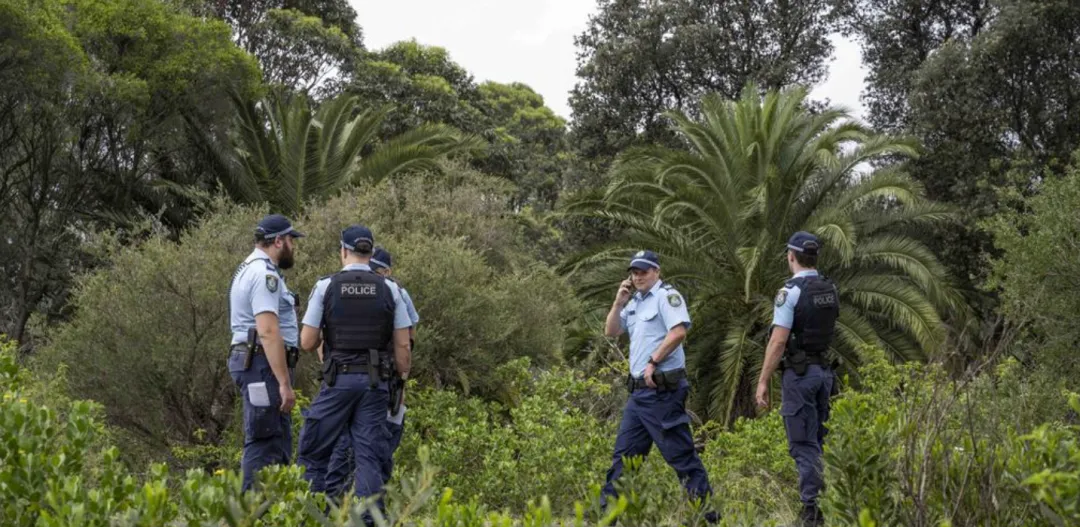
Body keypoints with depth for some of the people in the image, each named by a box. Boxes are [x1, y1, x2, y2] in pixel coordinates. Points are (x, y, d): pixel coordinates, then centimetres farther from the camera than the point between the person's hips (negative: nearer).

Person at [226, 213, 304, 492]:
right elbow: (268, 332, -23)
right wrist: (284, 382, -23)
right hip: (264, 365, -11)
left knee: (278, 446, 13)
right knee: (264, 444, -12)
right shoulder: (264, 274, -14)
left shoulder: (249, 269, 21)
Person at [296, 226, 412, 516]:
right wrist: (403, 381, 12)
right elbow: (402, 345, 1)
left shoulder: (326, 286, -2)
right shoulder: (389, 289, 3)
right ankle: (368, 518, -2)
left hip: (338, 380, -2)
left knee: (313, 452, 8)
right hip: (376, 382, 2)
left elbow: (307, 342, -2)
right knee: (369, 456, 4)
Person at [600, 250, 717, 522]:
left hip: (662, 389, -9)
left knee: (681, 454, -7)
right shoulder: (635, 302, 17)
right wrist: (619, 302, 6)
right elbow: (610, 332, 20)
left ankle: (706, 510, -3)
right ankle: (607, 508, 18)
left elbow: (679, 332, -21)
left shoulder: (666, 295, -8)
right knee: (624, 453, 12)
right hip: (638, 390, 9)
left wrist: (653, 362, -18)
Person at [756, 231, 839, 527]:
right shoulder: (830, 291, 8)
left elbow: (778, 341, -19)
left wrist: (763, 382, -15)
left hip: (799, 373, -7)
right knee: (816, 441, 16)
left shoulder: (791, 291, -15)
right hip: (824, 370, 7)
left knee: (803, 444, -5)